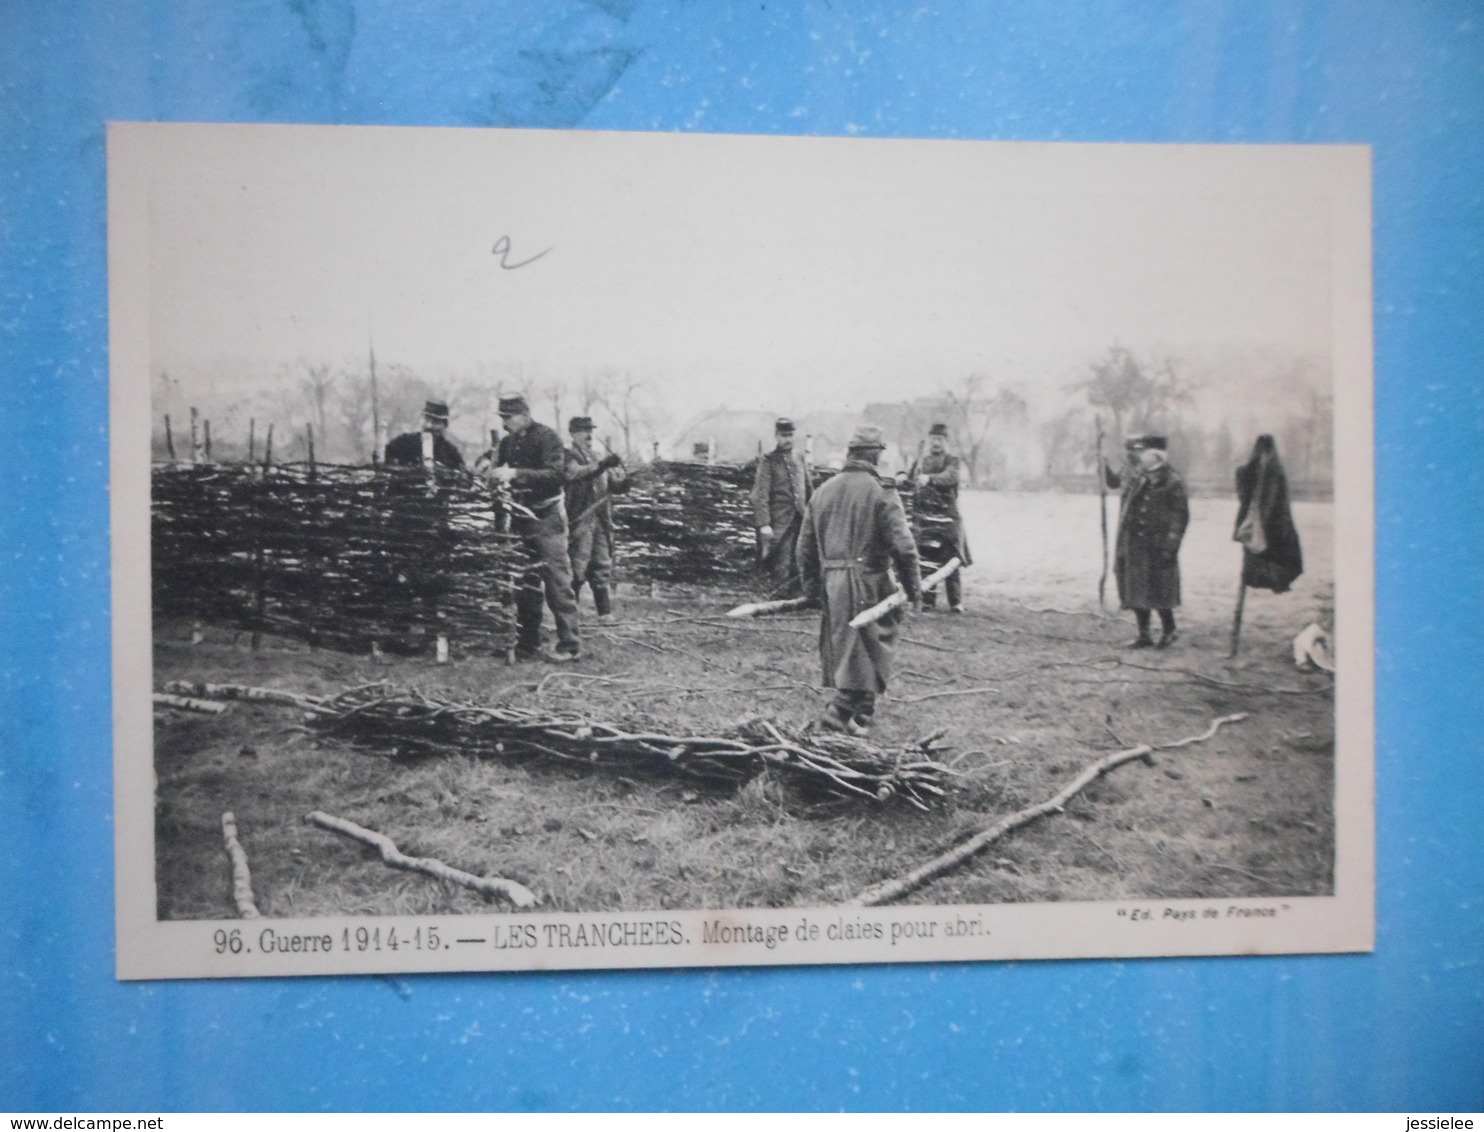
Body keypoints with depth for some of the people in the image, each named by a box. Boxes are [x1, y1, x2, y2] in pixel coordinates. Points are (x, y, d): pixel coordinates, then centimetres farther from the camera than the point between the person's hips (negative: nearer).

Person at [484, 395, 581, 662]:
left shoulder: (547, 437, -9)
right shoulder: (507, 442, 11)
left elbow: (557, 474, -21)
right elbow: (501, 474, 20)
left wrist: (516, 474, -26)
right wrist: (496, 476, -4)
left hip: (546, 518, -7)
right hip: (520, 518, 7)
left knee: (557, 580, -8)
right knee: (524, 583, 9)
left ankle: (569, 645, -6)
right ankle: (528, 643, 15)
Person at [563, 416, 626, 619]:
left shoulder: (596, 458, 22)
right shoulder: (569, 456, -2)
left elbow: (612, 484, 20)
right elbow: (576, 473, -23)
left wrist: (623, 482, -4)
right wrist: (602, 465, -36)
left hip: (601, 519, 7)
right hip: (581, 519, -7)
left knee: (601, 567, 9)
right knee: (577, 567, -8)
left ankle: (605, 612, 13)